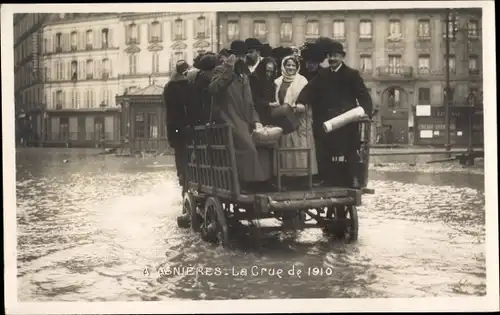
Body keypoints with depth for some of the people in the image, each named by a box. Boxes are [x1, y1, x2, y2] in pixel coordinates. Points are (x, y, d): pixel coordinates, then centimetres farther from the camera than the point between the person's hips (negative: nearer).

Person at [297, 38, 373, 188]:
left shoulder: (352, 74, 0)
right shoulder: (322, 75, 10)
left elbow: (363, 95, -6)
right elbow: (309, 90, -2)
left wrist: (366, 112, -23)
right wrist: (300, 102, -21)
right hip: (326, 121, 4)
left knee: (350, 151, 4)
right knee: (323, 152, 6)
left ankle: (354, 180, 10)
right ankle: (325, 180, 15)